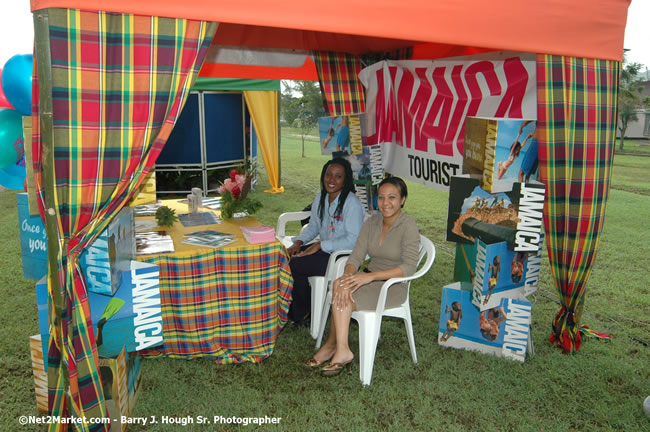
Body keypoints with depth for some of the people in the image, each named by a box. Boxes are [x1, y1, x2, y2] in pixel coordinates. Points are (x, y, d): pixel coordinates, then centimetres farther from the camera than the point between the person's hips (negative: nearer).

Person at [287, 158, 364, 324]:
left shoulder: (352, 203, -19)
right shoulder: (320, 197, 6)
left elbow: (353, 240, -23)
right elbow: (313, 226, 17)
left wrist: (320, 245, -22)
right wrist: (299, 242, -2)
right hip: (324, 249, 8)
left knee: (294, 265, -20)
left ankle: (302, 313, 5)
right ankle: (290, 309, 5)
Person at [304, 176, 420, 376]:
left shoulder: (408, 226, -14)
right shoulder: (372, 222, 5)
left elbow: (409, 267, -22)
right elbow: (356, 256, -1)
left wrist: (371, 276, -30)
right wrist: (348, 277, -23)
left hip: (394, 287, -6)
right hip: (371, 280, 6)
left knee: (341, 293, -25)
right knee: (340, 286, -25)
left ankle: (332, 345, -12)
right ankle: (340, 350, -16)